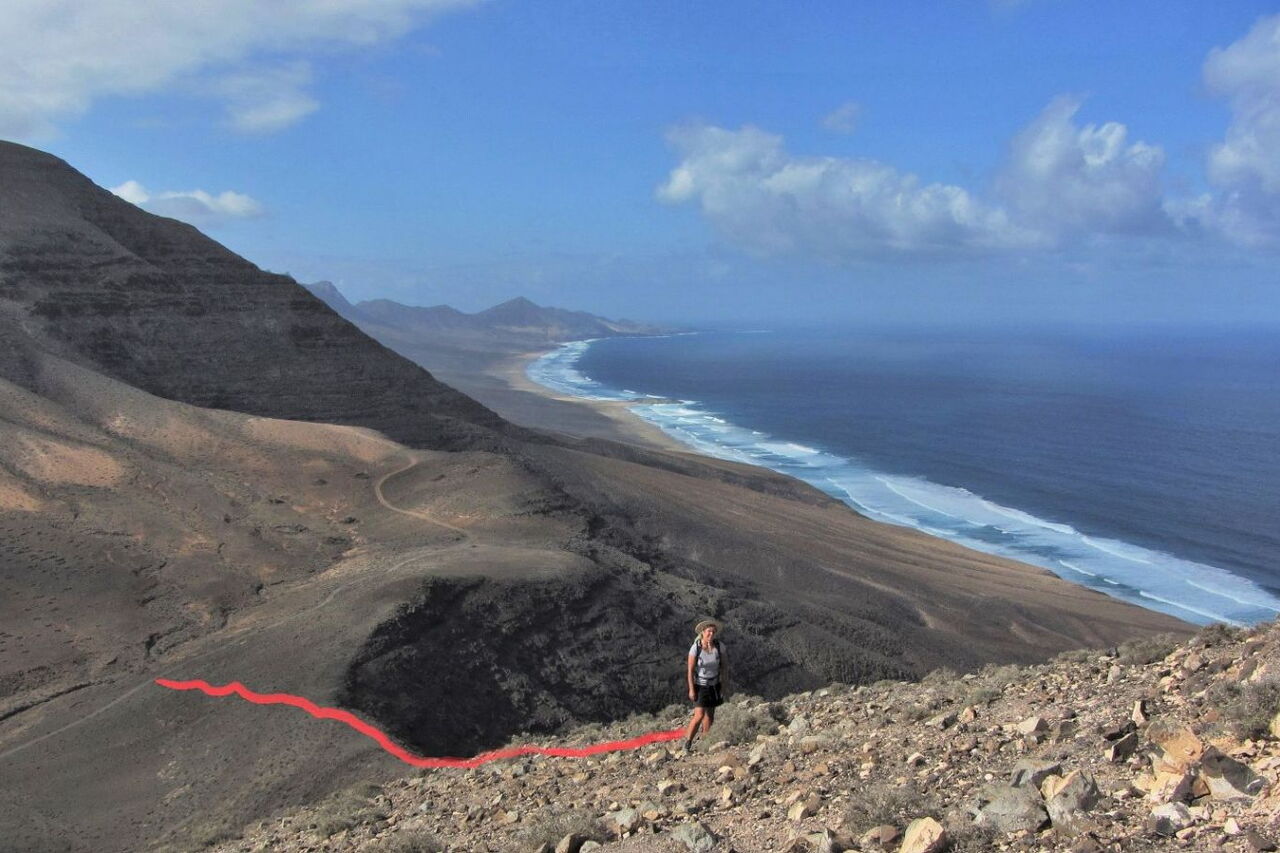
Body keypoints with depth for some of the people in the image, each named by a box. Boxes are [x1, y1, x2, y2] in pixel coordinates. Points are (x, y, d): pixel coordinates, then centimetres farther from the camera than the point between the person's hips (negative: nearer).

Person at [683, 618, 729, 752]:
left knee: (710, 714, 13)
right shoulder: (695, 648, -22)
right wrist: (691, 690, -17)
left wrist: (725, 685, -1)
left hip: (714, 684, 4)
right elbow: (690, 670, -17)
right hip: (700, 685, -4)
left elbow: (725, 665, -2)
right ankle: (688, 742, 5)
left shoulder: (719, 646, -14)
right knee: (699, 715, -12)